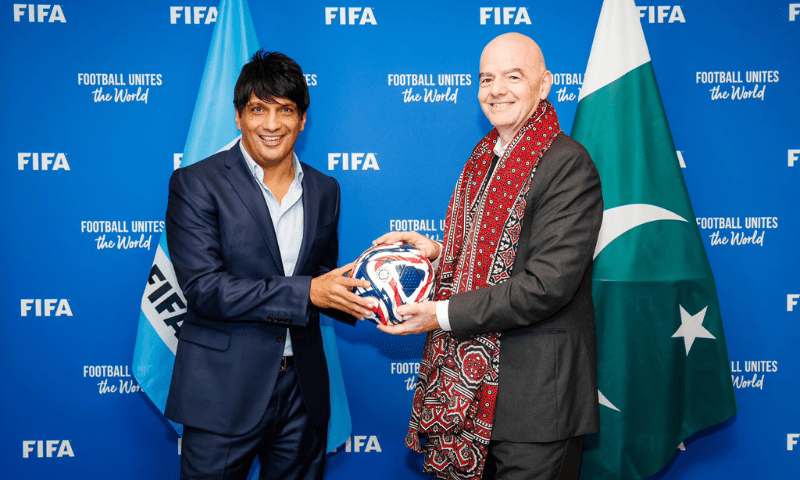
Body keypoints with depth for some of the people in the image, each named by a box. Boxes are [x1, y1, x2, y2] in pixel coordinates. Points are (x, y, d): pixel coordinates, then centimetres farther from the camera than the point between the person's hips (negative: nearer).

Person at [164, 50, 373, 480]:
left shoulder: (323, 190, 9)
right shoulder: (196, 184, -7)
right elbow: (202, 287, -16)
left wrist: (353, 295, -6)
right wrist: (306, 292, -21)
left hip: (302, 391, 5)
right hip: (223, 393, -4)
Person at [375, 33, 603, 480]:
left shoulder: (568, 163, -15)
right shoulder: (484, 158, 12)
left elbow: (548, 283, -22)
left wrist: (445, 315, -19)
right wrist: (437, 250, 2)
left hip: (535, 393, -8)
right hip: (469, 384, 8)